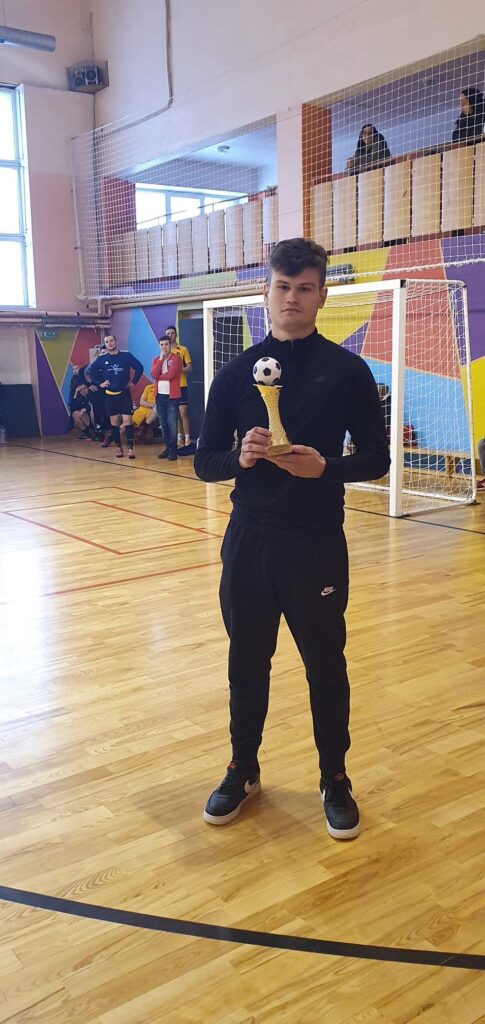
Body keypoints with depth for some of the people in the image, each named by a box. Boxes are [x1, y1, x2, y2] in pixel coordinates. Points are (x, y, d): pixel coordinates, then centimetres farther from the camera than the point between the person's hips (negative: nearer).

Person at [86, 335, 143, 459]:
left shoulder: (126, 356, -3)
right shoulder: (102, 359, 2)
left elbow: (139, 367, 3)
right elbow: (89, 371, 12)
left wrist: (133, 381, 0)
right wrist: (99, 383, 6)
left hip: (124, 394, -2)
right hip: (110, 395, 2)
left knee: (127, 421, -9)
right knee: (114, 423, 7)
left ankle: (130, 448, -7)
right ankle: (118, 447, 15)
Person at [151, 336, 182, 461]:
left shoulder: (176, 358, -5)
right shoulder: (156, 359, 12)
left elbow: (170, 374, -18)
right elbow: (153, 374, -6)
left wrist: (158, 377, -3)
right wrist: (161, 359, -7)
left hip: (172, 396, -6)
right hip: (160, 395, 6)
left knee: (172, 424, -7)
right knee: (163, 424, 9)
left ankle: (173, 450, -3)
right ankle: (167, 448, 17)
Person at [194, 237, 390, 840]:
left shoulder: (346, 370, -2)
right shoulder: (237, 372, 4)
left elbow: (375, 458, 0)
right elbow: (205, 462, 5)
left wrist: (325, 467, -19)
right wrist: (240, 457, -17)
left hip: (317, 544, -2)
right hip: (248, 541, 2)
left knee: (325, 664, 9)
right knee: (247, 662, 14)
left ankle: (335, 780, 30)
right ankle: (243, 772, 34)